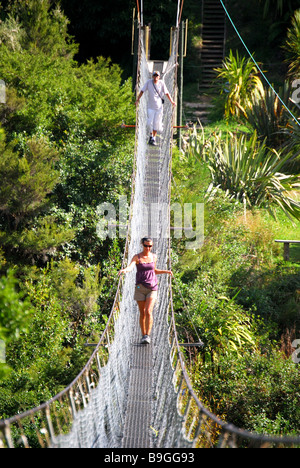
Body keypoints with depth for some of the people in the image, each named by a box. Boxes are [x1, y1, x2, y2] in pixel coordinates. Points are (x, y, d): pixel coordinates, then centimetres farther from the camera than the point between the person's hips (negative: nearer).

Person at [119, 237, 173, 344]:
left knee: (148, 311, -14)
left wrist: (165, 271, 13)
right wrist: (124, 270, -42)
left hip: (152, 288, 1)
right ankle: (143, 335, 16)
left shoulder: (154, 257, 7)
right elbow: (130, 267, -21)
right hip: (140, 287, -1)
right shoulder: (137, 257, -2)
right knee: (142, 313, 4)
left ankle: (148, 336, -12)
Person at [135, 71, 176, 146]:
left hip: (159, 107, 0)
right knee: (150, 123, -5)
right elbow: (142, 91, 3)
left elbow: (166, 93, 3)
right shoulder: (148, 82, -4)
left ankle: (154, 138, 15)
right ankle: (151, 135, 19)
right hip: (151, 106, 0)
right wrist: (137, 100, -1)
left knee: (156, 123, 3)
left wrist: (171, 101, -2)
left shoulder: (161, 83, -3)